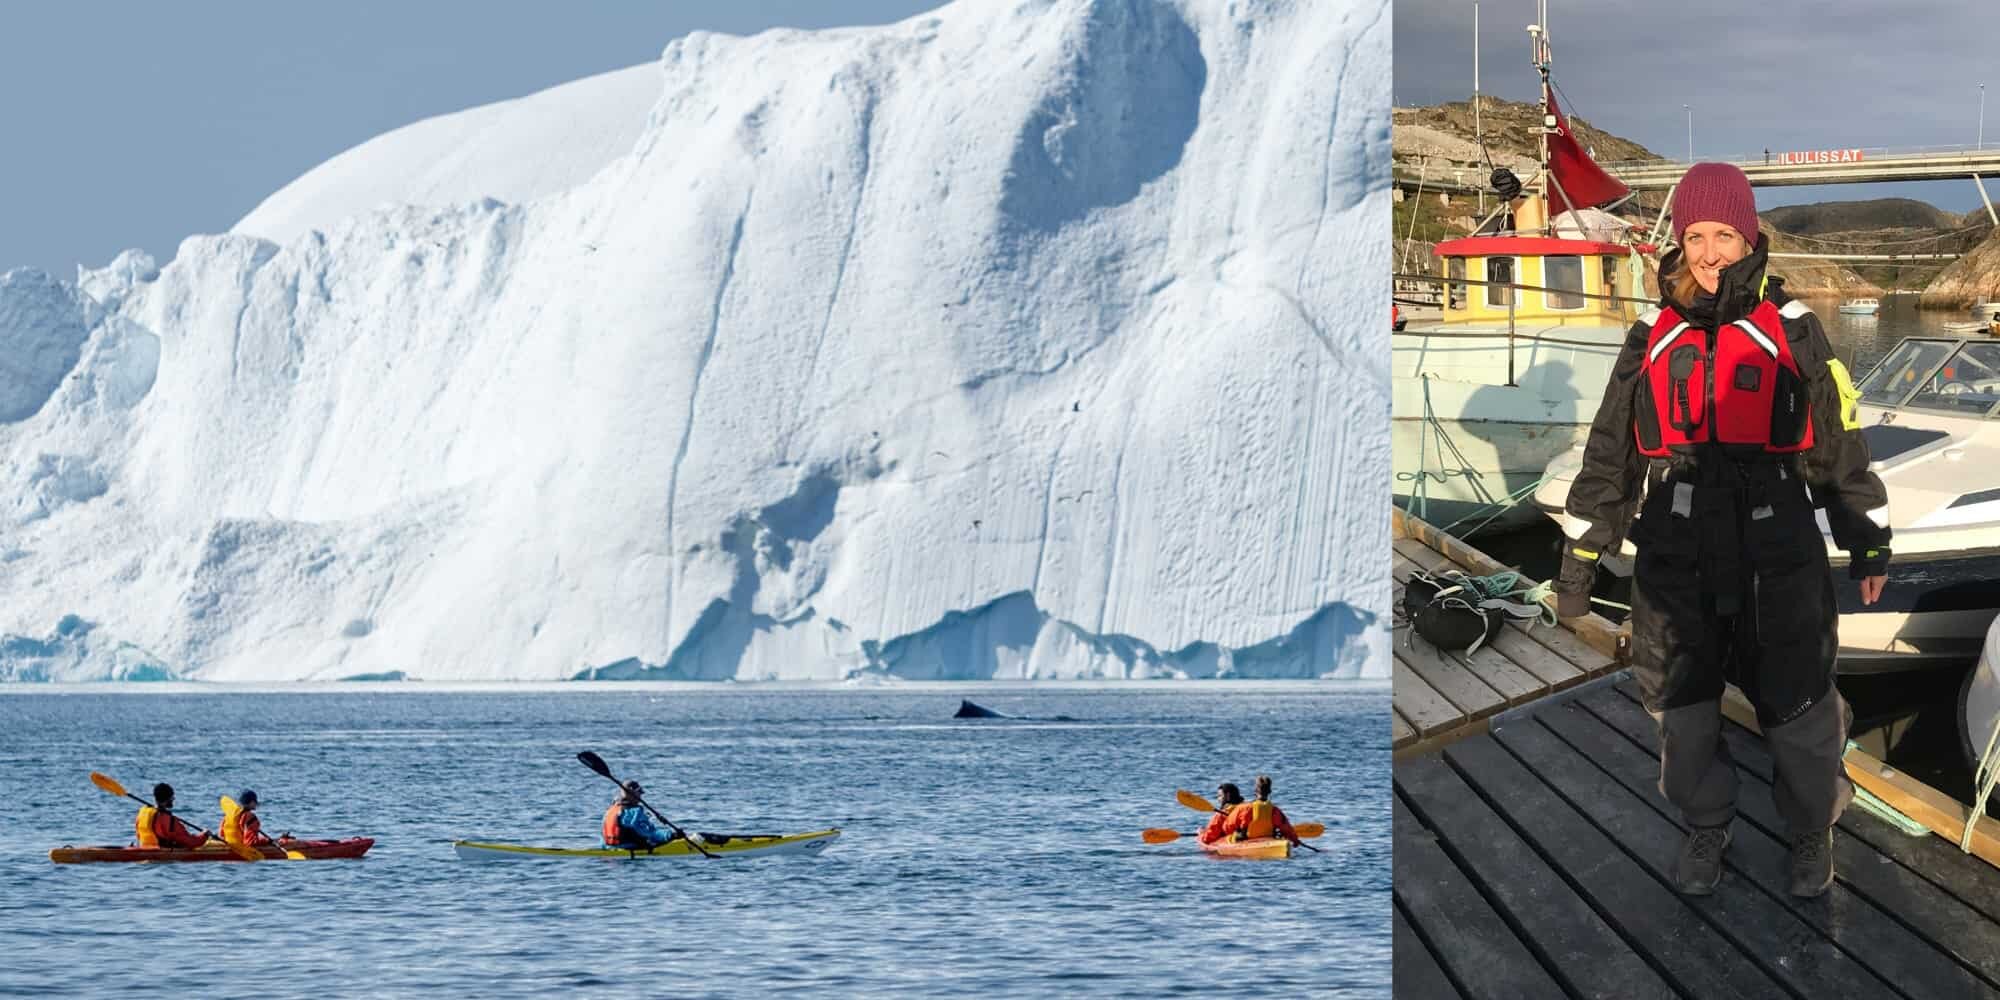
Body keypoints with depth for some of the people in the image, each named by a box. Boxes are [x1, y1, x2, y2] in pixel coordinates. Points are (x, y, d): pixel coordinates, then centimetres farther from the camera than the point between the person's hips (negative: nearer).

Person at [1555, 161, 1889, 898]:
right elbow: (1609, 455, 10)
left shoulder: (1792, 332, -2)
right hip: (1676, 570, 2)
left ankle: (1811, 829, 26)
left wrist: (1868, 545, 8)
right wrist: (1579, 557, 9)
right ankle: (1704, 827, 31)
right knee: (1683, 713, 10)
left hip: (1778, 567, -2)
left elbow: (1839, 443, 5)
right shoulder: (1653, 340, 5)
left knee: (1796, 707, 4)